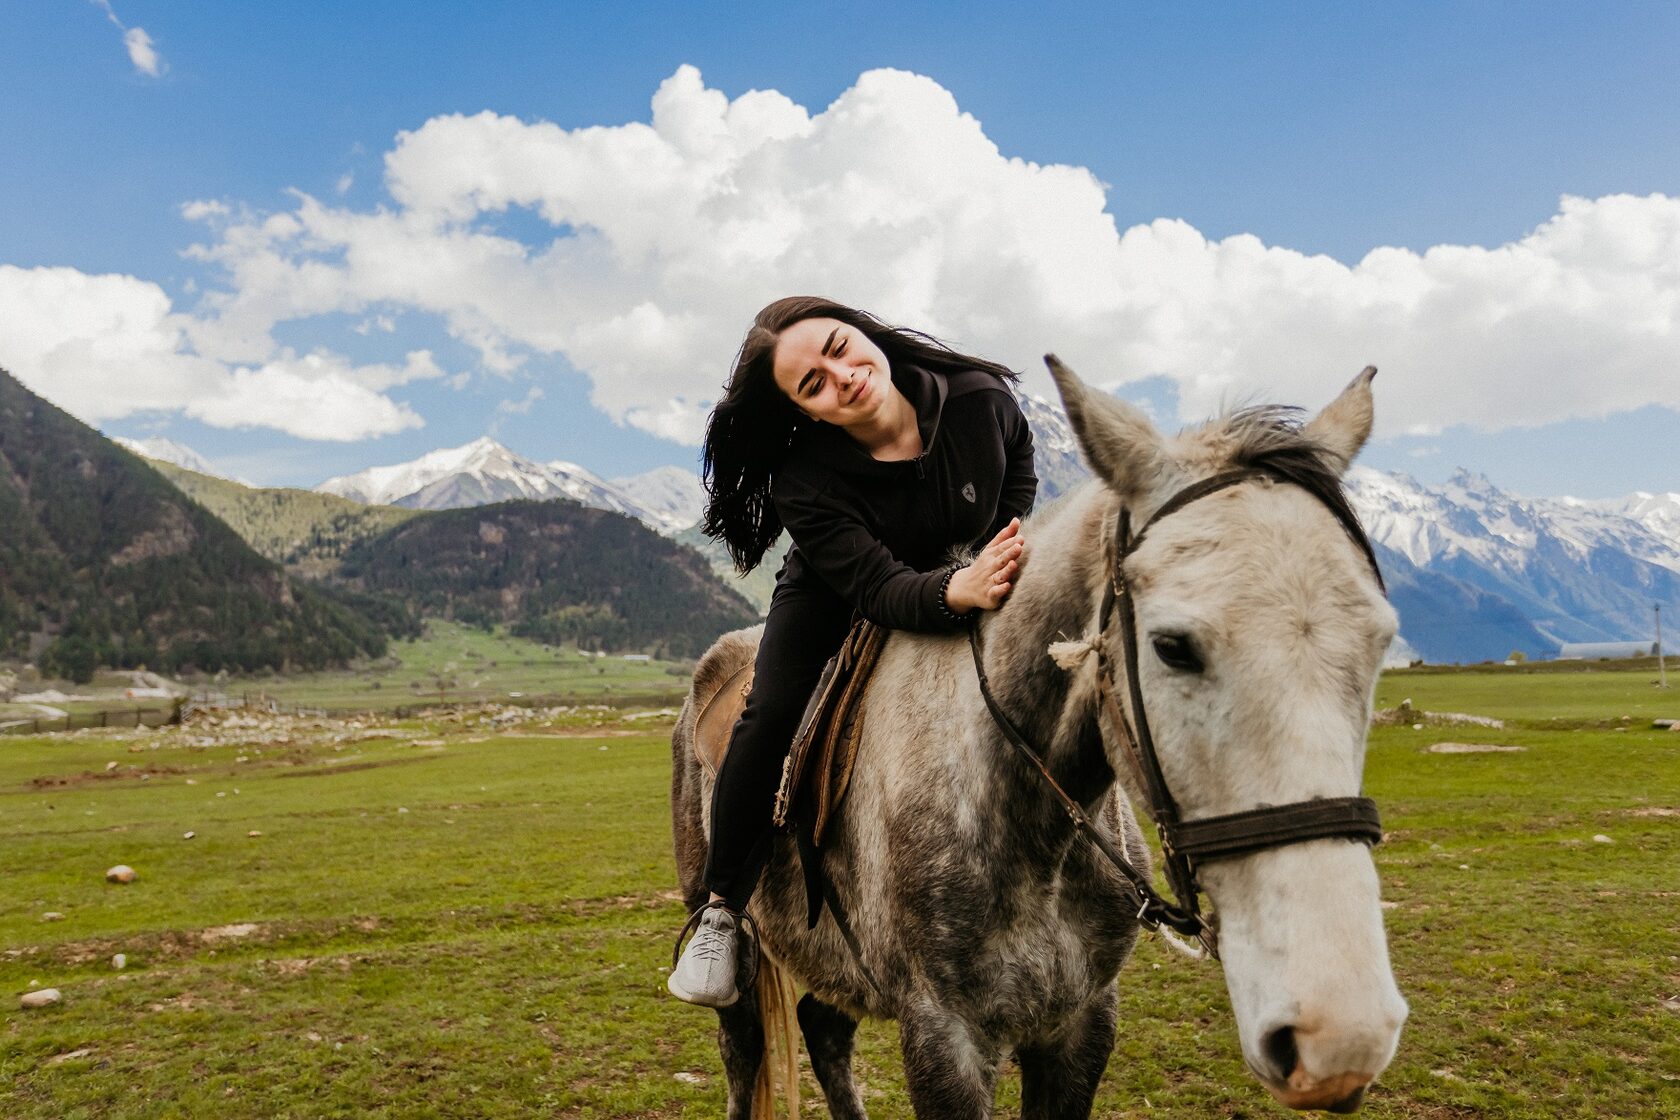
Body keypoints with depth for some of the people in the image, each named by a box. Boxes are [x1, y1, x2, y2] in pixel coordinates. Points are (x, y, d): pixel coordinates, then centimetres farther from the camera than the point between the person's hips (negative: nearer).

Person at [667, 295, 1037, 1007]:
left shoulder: (978, 397, -26)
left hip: (965, 575, 3)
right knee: (771, 717, -22)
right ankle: (722, 908, -3)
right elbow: (880, 588, -36)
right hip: (835, 593, -2)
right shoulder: (804, 484, -34)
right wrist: (955, 594, -56)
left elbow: (1019, 469, -3)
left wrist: (1007, 553, -17)